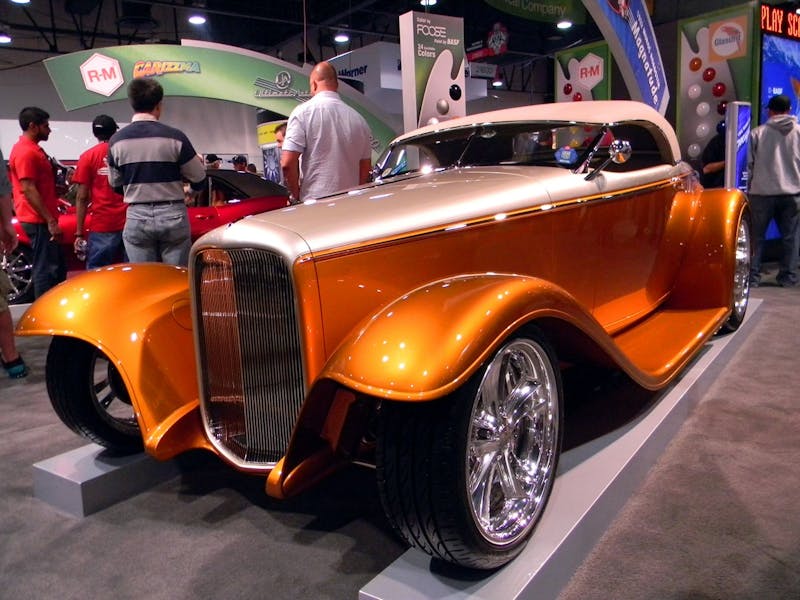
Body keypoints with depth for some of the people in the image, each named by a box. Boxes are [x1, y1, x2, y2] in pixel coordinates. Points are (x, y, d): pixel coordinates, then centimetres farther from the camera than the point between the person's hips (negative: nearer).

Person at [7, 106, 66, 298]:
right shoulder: (26, 152, -14)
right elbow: (28, 190, -20)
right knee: (46, 269, -7)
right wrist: (50, 221, -21)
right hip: (39, 221, -11)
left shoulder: (33, 149, 18)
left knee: (57, 268, 15)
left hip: (42, 219, 11)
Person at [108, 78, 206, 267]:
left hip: (136, 217, 2)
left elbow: (115, 184, 11)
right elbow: (199, 181, -2)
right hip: (172, 215, -2)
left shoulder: (116, 140, 1)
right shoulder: (175, 137, -8)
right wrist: (198, 163, 20)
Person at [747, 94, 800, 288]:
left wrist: (749, 187, 9)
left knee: (756, 236, 6)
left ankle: (752, 276, 6)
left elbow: (749, 164, 0)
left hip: (762, 192, -1)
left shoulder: (757, 133, -2)